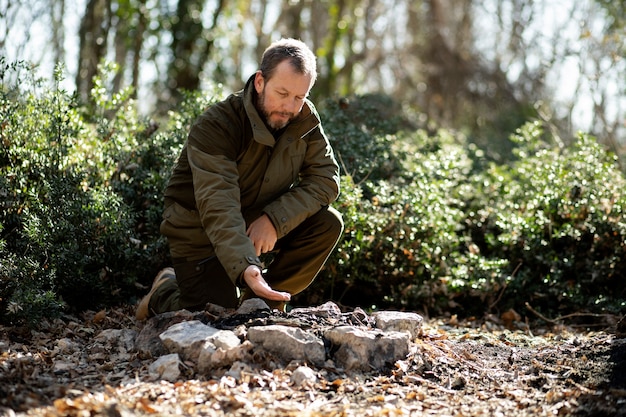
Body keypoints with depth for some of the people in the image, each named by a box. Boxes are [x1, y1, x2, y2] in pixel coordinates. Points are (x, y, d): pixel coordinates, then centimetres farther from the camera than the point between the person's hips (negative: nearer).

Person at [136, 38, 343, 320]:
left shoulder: (305, 119, -10)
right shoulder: (215, 126, -27)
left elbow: (326, 179, -13)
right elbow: (218, 209, -38)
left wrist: (275, 218, -29)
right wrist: (245, 268, -54)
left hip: (261, 227, 5)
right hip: (203, 235, -5)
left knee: (328, 223, -17)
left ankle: (261, 301, -3)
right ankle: (165, 291, 18)